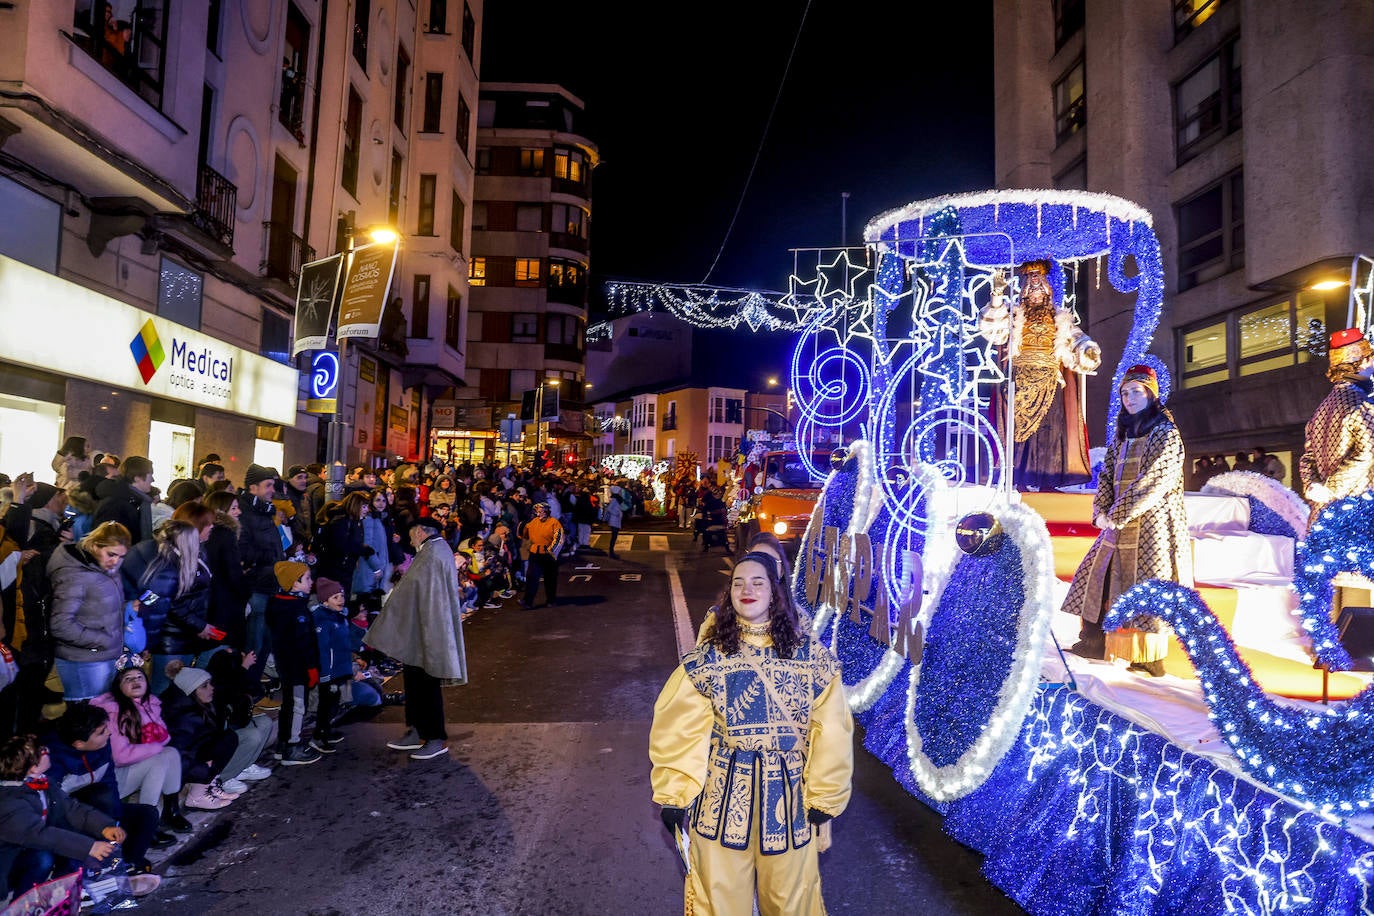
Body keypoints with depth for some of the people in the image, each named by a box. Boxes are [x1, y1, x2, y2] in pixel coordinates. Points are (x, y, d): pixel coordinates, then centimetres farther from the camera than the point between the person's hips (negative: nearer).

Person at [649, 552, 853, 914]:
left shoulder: (811, 655, -6)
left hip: (789, 792, 0)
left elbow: (831, 732, -2)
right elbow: (677, 729, -5)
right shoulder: (707, 657, -6)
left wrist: (824, 796, -1)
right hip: (724, 794, 0)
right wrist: (672, 794, -6)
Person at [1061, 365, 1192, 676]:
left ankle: (1150, 660, 4)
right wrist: (1101, 511, -3)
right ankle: (1094, 642, 17)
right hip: (1119, 524, 8)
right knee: (1100, 577, 7)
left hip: (1151, 524, -7)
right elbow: (1107, 474, 13)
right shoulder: (1124, 434, 16)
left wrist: (1117, 515, -17)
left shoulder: (1165, 433, -7)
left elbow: (1154, 482, -16)